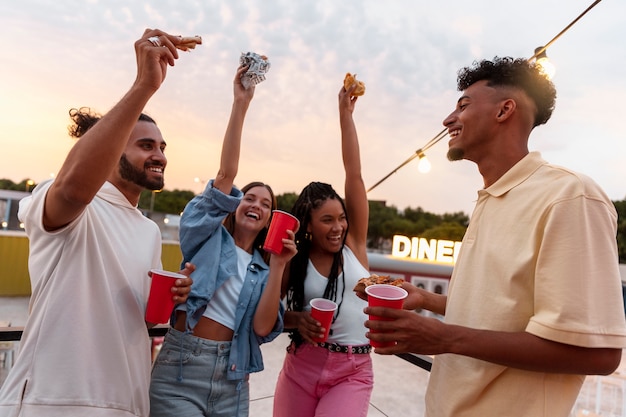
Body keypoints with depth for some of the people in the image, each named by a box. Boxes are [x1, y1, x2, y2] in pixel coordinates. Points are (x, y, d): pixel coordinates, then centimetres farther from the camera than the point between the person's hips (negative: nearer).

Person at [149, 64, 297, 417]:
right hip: (180, 370, -3)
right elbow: (226, 174, -12)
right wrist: (241, 103, -17)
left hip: (232, 379, 4)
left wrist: (278, 266, -13)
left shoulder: (262, 269, 9)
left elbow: (263, 328, -6)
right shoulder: (209, 238, 2)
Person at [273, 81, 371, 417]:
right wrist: (296, 319, -16)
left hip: (353, 372, 0)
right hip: (301, 367, 1)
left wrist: (345, 113, -8)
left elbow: (354, 174, -9)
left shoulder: (354, 243, -4)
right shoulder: (293, 260, -3)